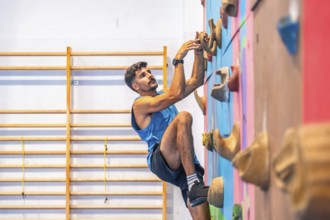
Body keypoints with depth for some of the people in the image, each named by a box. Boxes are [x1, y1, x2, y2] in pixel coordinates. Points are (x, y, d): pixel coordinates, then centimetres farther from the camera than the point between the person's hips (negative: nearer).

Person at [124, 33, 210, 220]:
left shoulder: (163, 96, 27)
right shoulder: (140, 104, 2)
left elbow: (196, 81, 23)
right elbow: (176, 94, -14)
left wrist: (199, 52, 9)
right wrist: (179, 59, -10)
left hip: (184, 163, 8)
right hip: (161, 161, -8)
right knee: (183, 117, -32)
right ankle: (193, 183, -36)